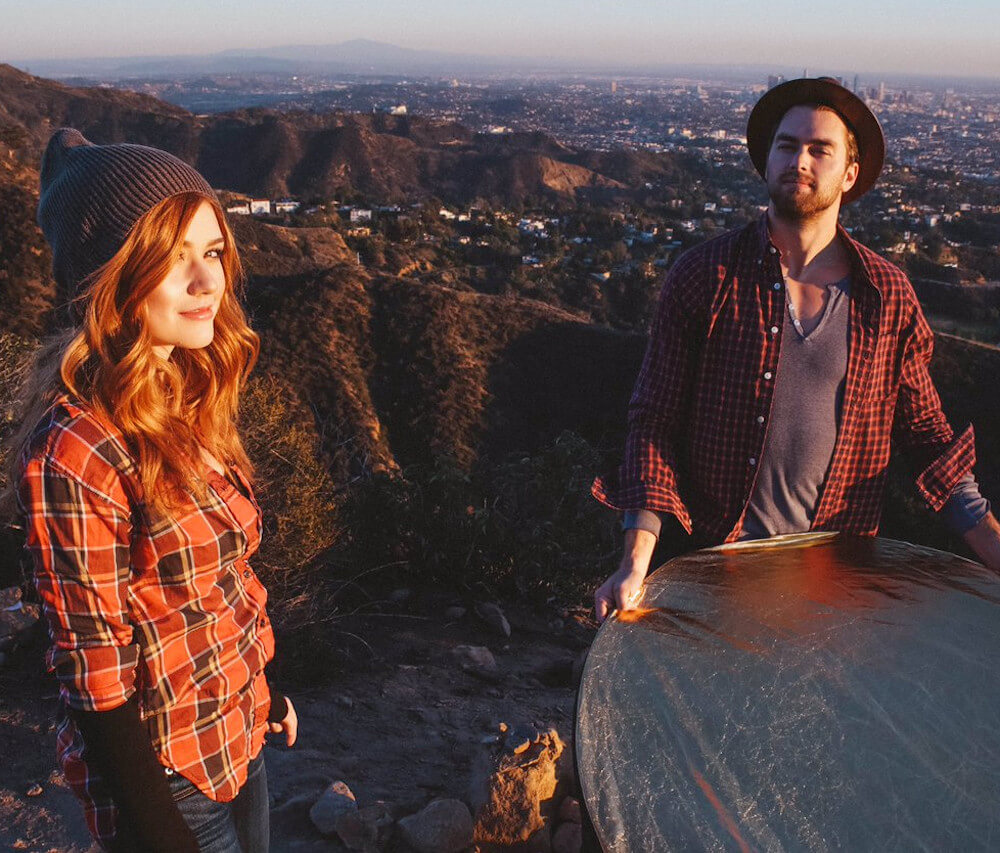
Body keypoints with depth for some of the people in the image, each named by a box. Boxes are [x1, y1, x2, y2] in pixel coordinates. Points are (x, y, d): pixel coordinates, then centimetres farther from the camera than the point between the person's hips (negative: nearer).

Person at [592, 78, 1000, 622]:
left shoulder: (886, 295, -3)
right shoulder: (702, 276, -9)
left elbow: (925, 430, 4)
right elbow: (655, 420, -10)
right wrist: (637, 561, -19)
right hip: (711, 554, -1)